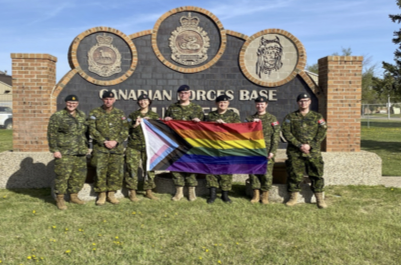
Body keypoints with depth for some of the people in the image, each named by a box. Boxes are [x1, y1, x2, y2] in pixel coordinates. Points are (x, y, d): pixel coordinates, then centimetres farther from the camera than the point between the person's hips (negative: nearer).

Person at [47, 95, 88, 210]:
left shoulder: (82, 116, 14)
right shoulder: (57, 116, -3)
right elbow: (51, 134, -7)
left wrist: (85, 146, 17)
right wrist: (54, 150, -12)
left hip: (80, 153, 6)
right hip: (64, 153, -6)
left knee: (79, 175, 9)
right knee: (62, 175, -5)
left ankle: (74, 195, 25)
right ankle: (60, 199, 8)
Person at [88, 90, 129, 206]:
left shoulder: (120, 113, 10)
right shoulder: (95, 113, 4)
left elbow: (125, 130, 6)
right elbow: (92, 130, -3)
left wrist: (116, 141, -8)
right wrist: (104, 141, -12)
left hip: (117, 148, 2)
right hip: (100, 148, -2)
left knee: (115, 171, 4)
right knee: (101, 171, -2)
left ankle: (111, 193, 17)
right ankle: (102, 194, 10)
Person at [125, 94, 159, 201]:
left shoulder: (154, 116, 13)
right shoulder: (133, 115, 13)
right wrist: (135, 125, -9)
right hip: (134, 146, -1)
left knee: (149, 168, 4)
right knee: (132, 168, -4)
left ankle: (149, 191, 15)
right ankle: (132, 192, 5)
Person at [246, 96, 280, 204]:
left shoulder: (272, 119, 4)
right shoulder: (250, 119, 12)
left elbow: (276, 137, -1)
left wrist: (272, 151, -8)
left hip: (267, 151, -2)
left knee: (267, 173, -1)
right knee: (253, 172, 4)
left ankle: (265, 195, 11)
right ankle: (256, 194, 16)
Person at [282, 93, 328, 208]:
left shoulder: (317, 117, 10)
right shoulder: (290, 117, 8)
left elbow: (322, 133, 3)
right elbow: (286, 133, -1)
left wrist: (310, 145, -11)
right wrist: (299, 145, -11)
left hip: (313, 151, 0)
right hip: (295, 152, 0)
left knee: (316, 174, 0)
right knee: (294, 174, 2)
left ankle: (319, 198, 10)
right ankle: (294, 197, 14)